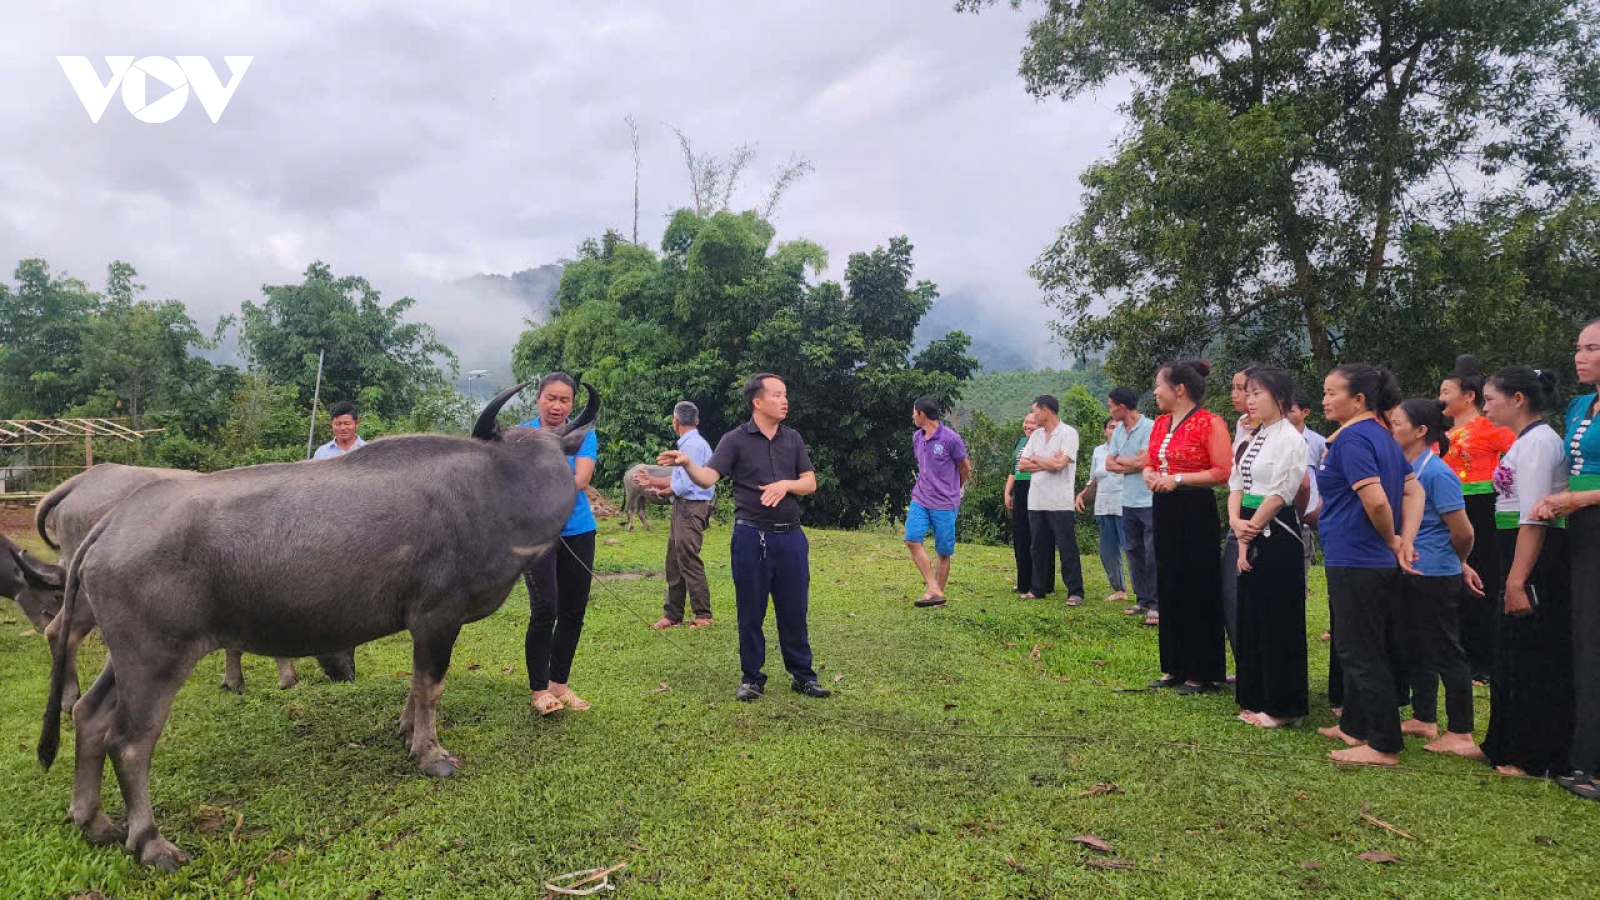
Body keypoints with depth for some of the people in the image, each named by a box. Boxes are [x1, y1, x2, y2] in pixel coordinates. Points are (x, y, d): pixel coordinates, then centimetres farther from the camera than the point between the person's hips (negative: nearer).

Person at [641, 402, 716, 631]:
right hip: (682, 508, 10)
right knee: (674, 563, 12)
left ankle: (703, 615, 2)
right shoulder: (687, 444, 15)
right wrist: (652, 481, 23)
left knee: (689, 562, -6)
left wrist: (662, 491, -2)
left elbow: (684, 485, -18)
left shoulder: (693, 445, -15)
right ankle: (672, 615, 19)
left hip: (691, 508, -10)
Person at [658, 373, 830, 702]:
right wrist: (687, 463, -35)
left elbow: (810, 483, 9)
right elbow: (708, 478, -15)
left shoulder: (793, 439, 9)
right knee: (751, 612, 6)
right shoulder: (736, 440, -4)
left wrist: (786, 484, -11)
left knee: (794, 610, 10)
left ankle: (802, 675, 23)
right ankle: (752, 678, 19)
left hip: (791, 536, 3)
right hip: (751, 538, -3)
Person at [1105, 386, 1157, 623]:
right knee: (1134, 553, 13)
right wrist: (1132, 464, -8)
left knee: (1153, 556, -5)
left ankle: (1156, 605, 0)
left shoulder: (1150, 427, -13)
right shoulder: (1118, 431, 10)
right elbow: (1109, 464, 8)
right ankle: (1143, 600, 22)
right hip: (1128, 503, 8)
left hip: (1150, 502, -8)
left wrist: (1120, 460, -2)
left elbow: (1142, 461, -20)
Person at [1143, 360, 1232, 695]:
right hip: (1164, 511, 8)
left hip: (1196, 513, -8)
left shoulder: (1209, 423, -11)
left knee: (1198, 592, -1)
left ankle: (1201, 673, 11)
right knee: (1168, 590, 12)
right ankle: (1174, 667, 23)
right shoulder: (1161, 423, 13)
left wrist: (1178, 479, -19)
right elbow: (1149, 463, 21)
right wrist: (1149, 475, -1)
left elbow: (1223, 472, -17)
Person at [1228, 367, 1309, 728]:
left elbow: (1278, 495, -16)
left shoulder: (1289, 438, -11)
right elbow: (1236, 483, 10)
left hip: (1277, 536, -8)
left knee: (1278, 622, -1)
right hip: (1250, 537, 9)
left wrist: (1251, 531, -11)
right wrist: (1236, 523, -6)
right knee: (1251, 619, 12)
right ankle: (1256, 700, 23)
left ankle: (1283, 707, 10)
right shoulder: (1252, 438, 14)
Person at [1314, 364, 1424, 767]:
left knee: (1361, 652, 0)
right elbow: (1414, 491, 12)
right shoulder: (1381, 436, 12)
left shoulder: (1352, 438, -17)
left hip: (1355, 563, -10)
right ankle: (1355, 727, 31)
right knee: (1361, 648, 19)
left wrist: (1392, 540, -9)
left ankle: (1384, 746, 8)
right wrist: (1405, 541, 2)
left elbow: (1375, 500, -26)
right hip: (1378, 564, 10)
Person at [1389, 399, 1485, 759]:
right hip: (1411, 574, 9)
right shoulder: (1405, 468, 7)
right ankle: (1424, 719, 30)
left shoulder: (1436, 473, -18)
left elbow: (1463, 532, -17)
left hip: (1434, 577, -9)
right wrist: (1459, 564, 13)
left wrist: (1459, 563, 2)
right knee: (1417, 647, 17)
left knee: (1446, 652, 1)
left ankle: (1461, 734, 11)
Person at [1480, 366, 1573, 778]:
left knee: (1533, 659, -1)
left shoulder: (1537, 441, -14)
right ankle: (1510, 746, 26)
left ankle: (1536, 758, 9)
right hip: (1527, 563, 10)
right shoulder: (1527, 440, 15)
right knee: (1515, 655, 15)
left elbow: (1534, 518, -21)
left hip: (1538, 562, -10)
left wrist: (1517, 581, -23)